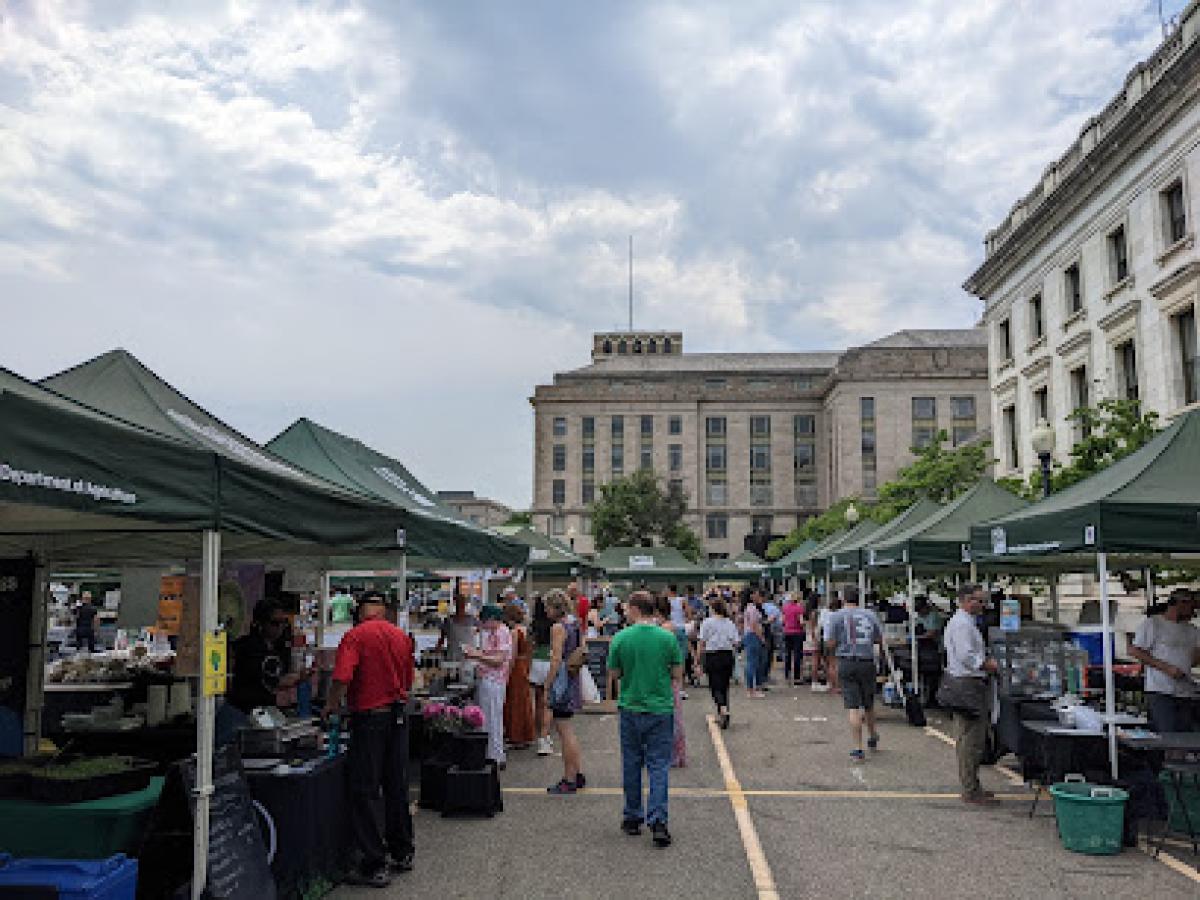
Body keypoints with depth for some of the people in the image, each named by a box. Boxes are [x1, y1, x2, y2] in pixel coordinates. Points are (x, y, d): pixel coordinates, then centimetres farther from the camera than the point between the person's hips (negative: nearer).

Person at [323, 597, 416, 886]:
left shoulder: (355, 636, -11)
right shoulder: (402, 637, 7)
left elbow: (342, 678, -21)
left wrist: (332, 706, -5)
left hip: (369, 718, -6)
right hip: (398, 715, 6)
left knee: (365, 793, 2)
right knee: (397, 788, 17)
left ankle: (374, 866, 4)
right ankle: (402, 853, 29)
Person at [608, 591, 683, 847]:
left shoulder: (620, 639, -9)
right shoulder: (668, 638, -7)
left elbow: (614, 675, 0)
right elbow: (677, 674, 0)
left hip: (630, 708, 1)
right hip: (661, 709, 0)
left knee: (631, 765, 14)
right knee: (659, 765, 4)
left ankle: (633, 818, 24)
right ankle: (658, 821, -5)